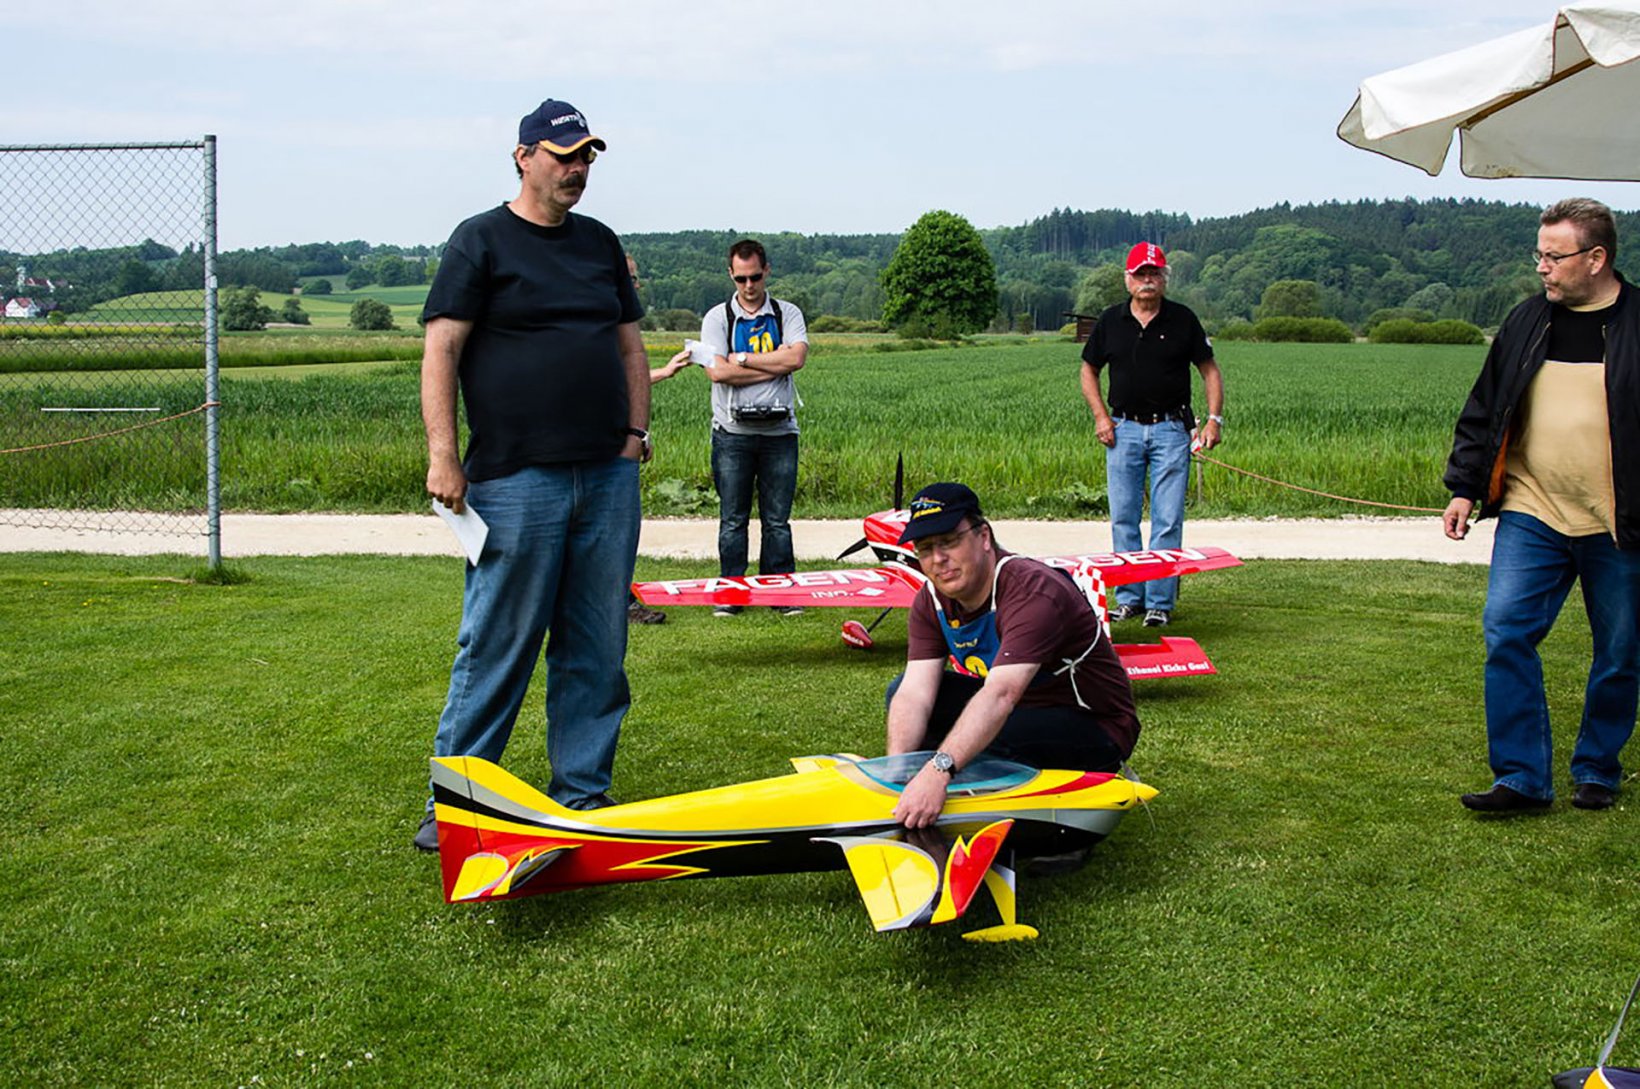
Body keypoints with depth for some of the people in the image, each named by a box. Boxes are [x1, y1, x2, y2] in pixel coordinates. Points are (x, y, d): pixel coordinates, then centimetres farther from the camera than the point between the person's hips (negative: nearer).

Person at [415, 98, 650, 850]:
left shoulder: (599, 243, 18)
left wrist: (636, 430, 11)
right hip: (515, 478, -5)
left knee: (598, 646, 7)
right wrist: (442, 453, -13)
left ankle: (584, 793, 18)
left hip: (608, 476, 6)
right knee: (497, 644, -3)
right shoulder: (481, 242, 1)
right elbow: (441, 349, -5)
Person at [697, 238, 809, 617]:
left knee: (777, 519, 4)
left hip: (779, 430, 1)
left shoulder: (788, 314, 8)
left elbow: (796, 358, -11)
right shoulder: (717, 317, 4)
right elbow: (717, 371, -11)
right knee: (733, 518, 2)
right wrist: (774, 365, -8)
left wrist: (742, 359, -9)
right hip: (732, 432, -1)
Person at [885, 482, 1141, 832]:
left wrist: (937, 771, -55)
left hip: (1091, 726, -7)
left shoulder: (1034, 592, -30)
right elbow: (915, 693, -15)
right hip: (1021, 709, 7)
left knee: (987, 743, -35)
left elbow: (1001, 695, -44)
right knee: (901, 690, -6)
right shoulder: (931, 602, -5)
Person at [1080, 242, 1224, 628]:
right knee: (1123, 518, 4)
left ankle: (1160, 601, 2)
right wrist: (1100, 416, 4)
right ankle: (1129, 597, 14)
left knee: (1168, 520, -4)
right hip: (1123, 429, 2)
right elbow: (1089, 369, 16)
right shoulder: (1110, 321, 6)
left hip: (1171, 429, -2)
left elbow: (1209, 369, 8)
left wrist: (1214, 418, -2)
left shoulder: (1182, 319, 2)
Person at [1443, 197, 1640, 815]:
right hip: (1532, 514, 3)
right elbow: (1482, 413, 14)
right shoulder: (1527, 322, 8)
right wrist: (1464, 488, 7)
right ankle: (1522, 776, -2)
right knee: (1505, 631, -9)